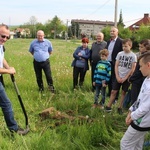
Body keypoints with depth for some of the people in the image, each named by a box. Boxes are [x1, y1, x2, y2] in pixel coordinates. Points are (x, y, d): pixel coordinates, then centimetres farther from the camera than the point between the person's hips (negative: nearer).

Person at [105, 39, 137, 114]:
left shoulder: (133, 56, -7)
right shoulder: (120, 54, 0)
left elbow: (133, 69, -7)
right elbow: (116, 66, 2)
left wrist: (125, 78, -10)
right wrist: (117, 77, -6)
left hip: (126, 78, -2)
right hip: (118, 77, 2)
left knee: (123, 92, 7)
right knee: (113, 91, 2)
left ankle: (120, 108, 18)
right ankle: (108, 106, 10)